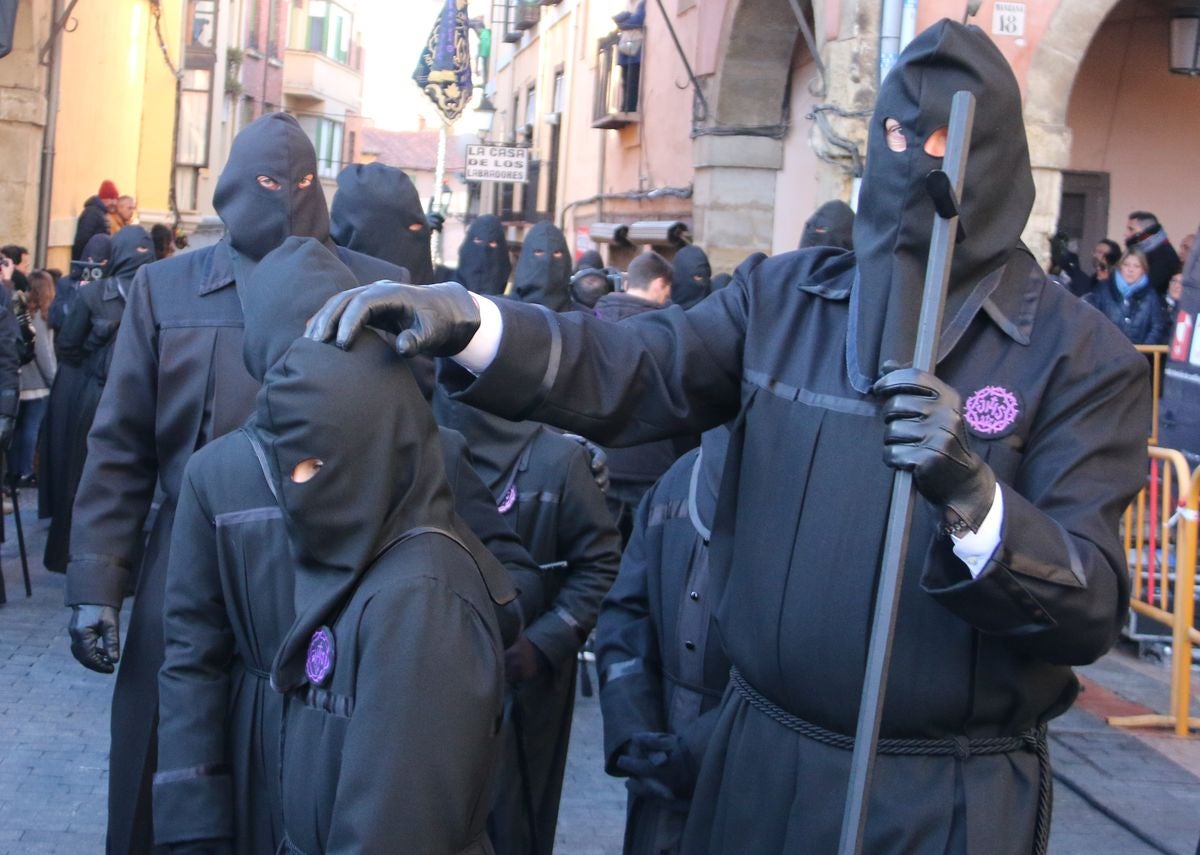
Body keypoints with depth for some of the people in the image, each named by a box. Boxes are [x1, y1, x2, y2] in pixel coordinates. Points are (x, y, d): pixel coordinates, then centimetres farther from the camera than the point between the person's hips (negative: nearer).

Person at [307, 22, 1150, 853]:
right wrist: (465, 321, -24)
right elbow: (629, 373, -9)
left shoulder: (1080, 354, -8)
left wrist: (971, 495, -31)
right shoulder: (784, 297, 4)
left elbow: (1093, 611, -13)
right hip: (763, 759, 3)